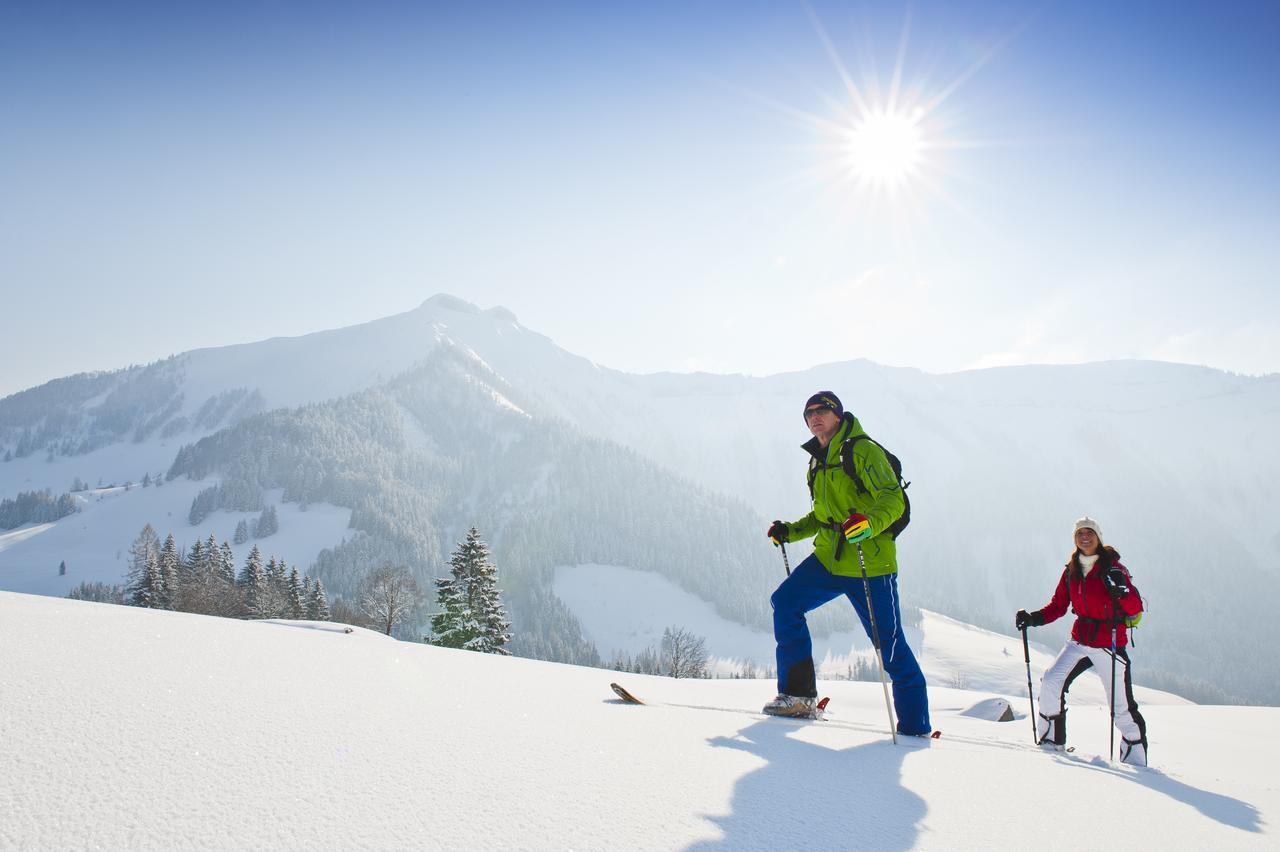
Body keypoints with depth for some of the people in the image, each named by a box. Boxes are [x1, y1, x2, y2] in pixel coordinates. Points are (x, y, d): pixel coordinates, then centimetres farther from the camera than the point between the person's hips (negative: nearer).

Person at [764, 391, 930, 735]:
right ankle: (798, 694, 4)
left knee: (890, 645, -3)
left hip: (870, 563, -8)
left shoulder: (863, 450, -8)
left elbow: (893, 498, -19)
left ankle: (915, 726, 11)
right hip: (829, 559, 8)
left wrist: (869, 523, -37)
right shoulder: (818, 461, 18)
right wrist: (790, 531, 15)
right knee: (785, 602, -4)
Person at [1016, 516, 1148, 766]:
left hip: (1110, 644, -4)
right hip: (1080, 641, 4)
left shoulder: (1113, 567, -9)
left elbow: (1136, 608, -15)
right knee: (1051, 682, -11)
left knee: (1122, 706, -2)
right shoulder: (1071, 570, 6)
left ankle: (1135, 759, 14)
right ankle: (1052, 739, 4)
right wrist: (1033, 618, -3)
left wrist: (1122, 590, -35)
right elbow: (1058, 606, 12)